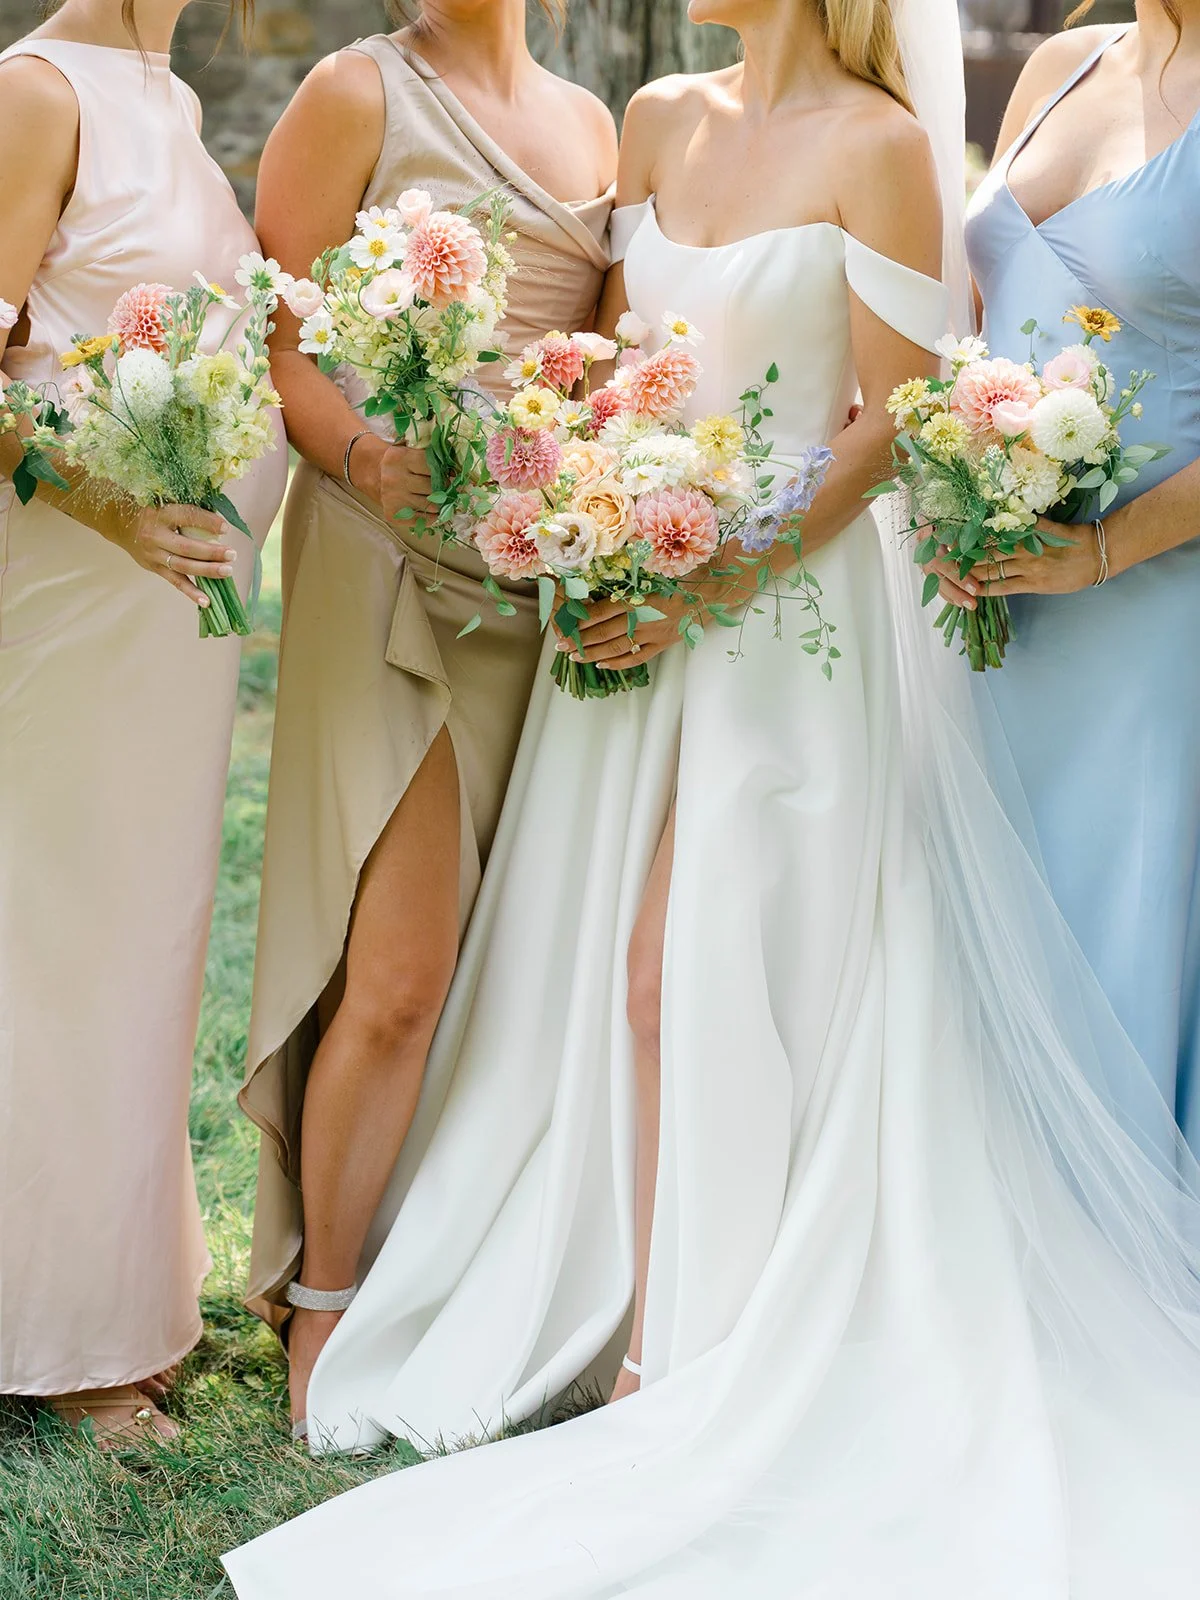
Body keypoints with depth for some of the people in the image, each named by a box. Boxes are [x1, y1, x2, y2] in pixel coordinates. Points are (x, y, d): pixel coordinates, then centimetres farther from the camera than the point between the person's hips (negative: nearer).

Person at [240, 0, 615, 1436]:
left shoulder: (589, 123, 18)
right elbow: (275, 344, -5)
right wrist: (369, 453, -22)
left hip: (548, 571, 5)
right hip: (397, 567, -5)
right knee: (399, 975, -8)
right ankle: (322, 1304, 7)